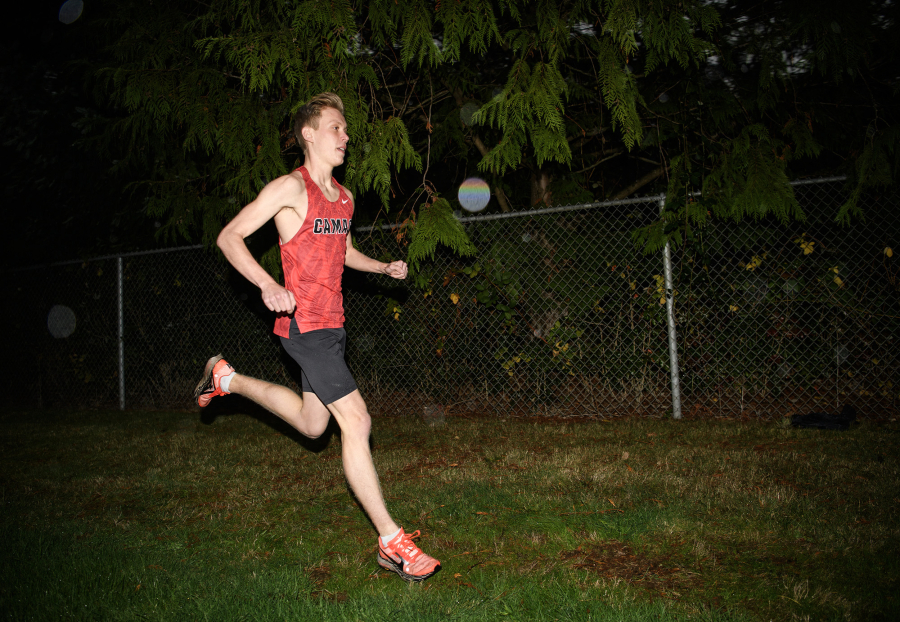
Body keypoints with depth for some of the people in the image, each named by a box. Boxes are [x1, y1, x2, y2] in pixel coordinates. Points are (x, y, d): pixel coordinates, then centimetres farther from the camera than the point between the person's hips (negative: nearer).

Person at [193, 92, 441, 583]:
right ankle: (392, 543, -5)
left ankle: (227, 378, 40)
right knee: (356, 421, -13)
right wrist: (268, 286, -26)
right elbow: (229, 237, -11)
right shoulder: (291, 188, -11)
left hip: (332, 323, 9)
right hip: (305, 324, -9)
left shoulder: (344, 196, 14)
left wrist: (383, 267, 12)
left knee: (312, 424, 20)